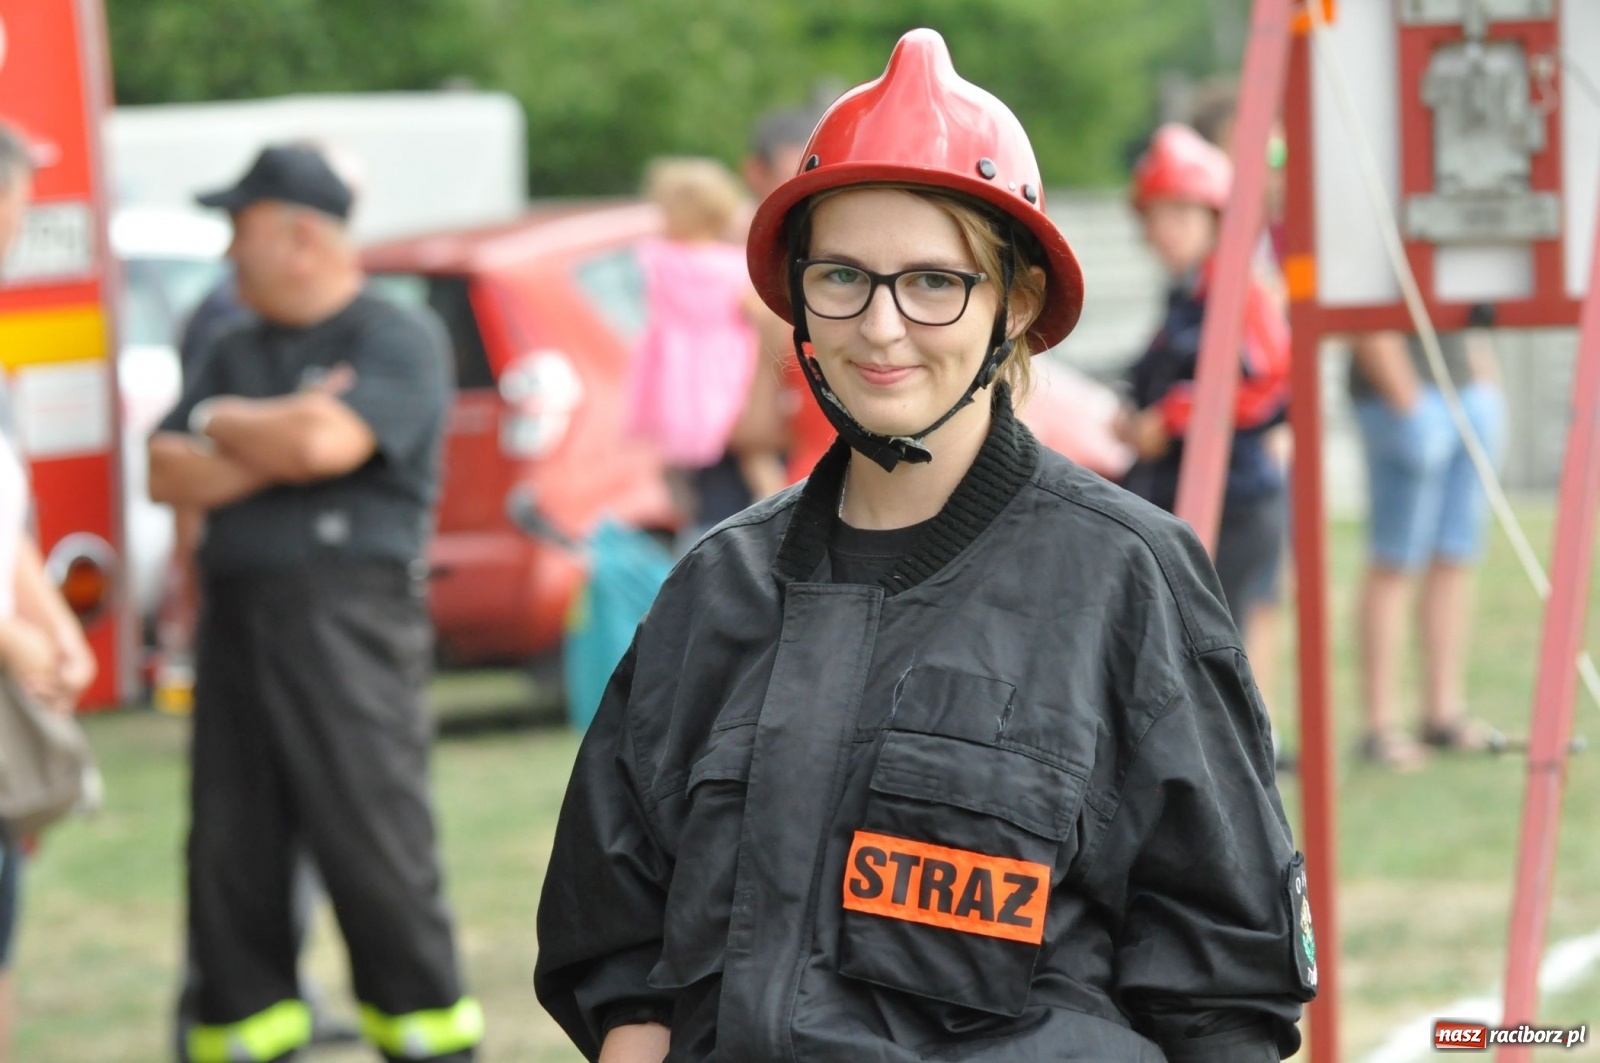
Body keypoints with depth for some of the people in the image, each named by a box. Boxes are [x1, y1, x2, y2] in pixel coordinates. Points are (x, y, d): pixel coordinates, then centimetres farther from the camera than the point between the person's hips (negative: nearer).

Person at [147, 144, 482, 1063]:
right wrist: (272, 444, -6)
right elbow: (169, 475, 9)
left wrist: (223, 422, 1)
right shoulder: (240, 353, 21)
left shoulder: (400, 340, 0)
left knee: (378, 850, -7)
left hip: (347, 620, -6)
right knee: (231, 857, 3)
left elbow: (326, 443, -16)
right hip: (236, 623, 6)